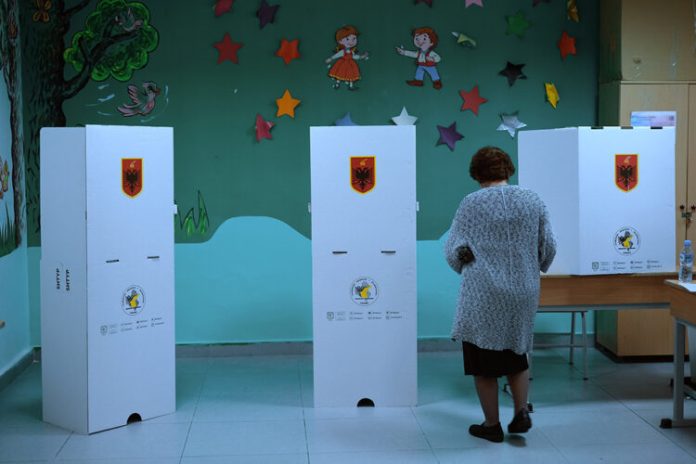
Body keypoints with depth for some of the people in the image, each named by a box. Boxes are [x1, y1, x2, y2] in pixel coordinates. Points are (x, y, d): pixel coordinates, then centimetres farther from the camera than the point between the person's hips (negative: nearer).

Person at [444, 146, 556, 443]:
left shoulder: (471, 204, -6)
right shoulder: (533, 200, 3)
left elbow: (453, 251, -6)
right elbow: (549, 247, 4)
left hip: (483, 295, -4)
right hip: (523, 293, 4)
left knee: (483, 361, 9)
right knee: (516, 354, 22)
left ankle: (492, 425, 15)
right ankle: (521, 412, 9)